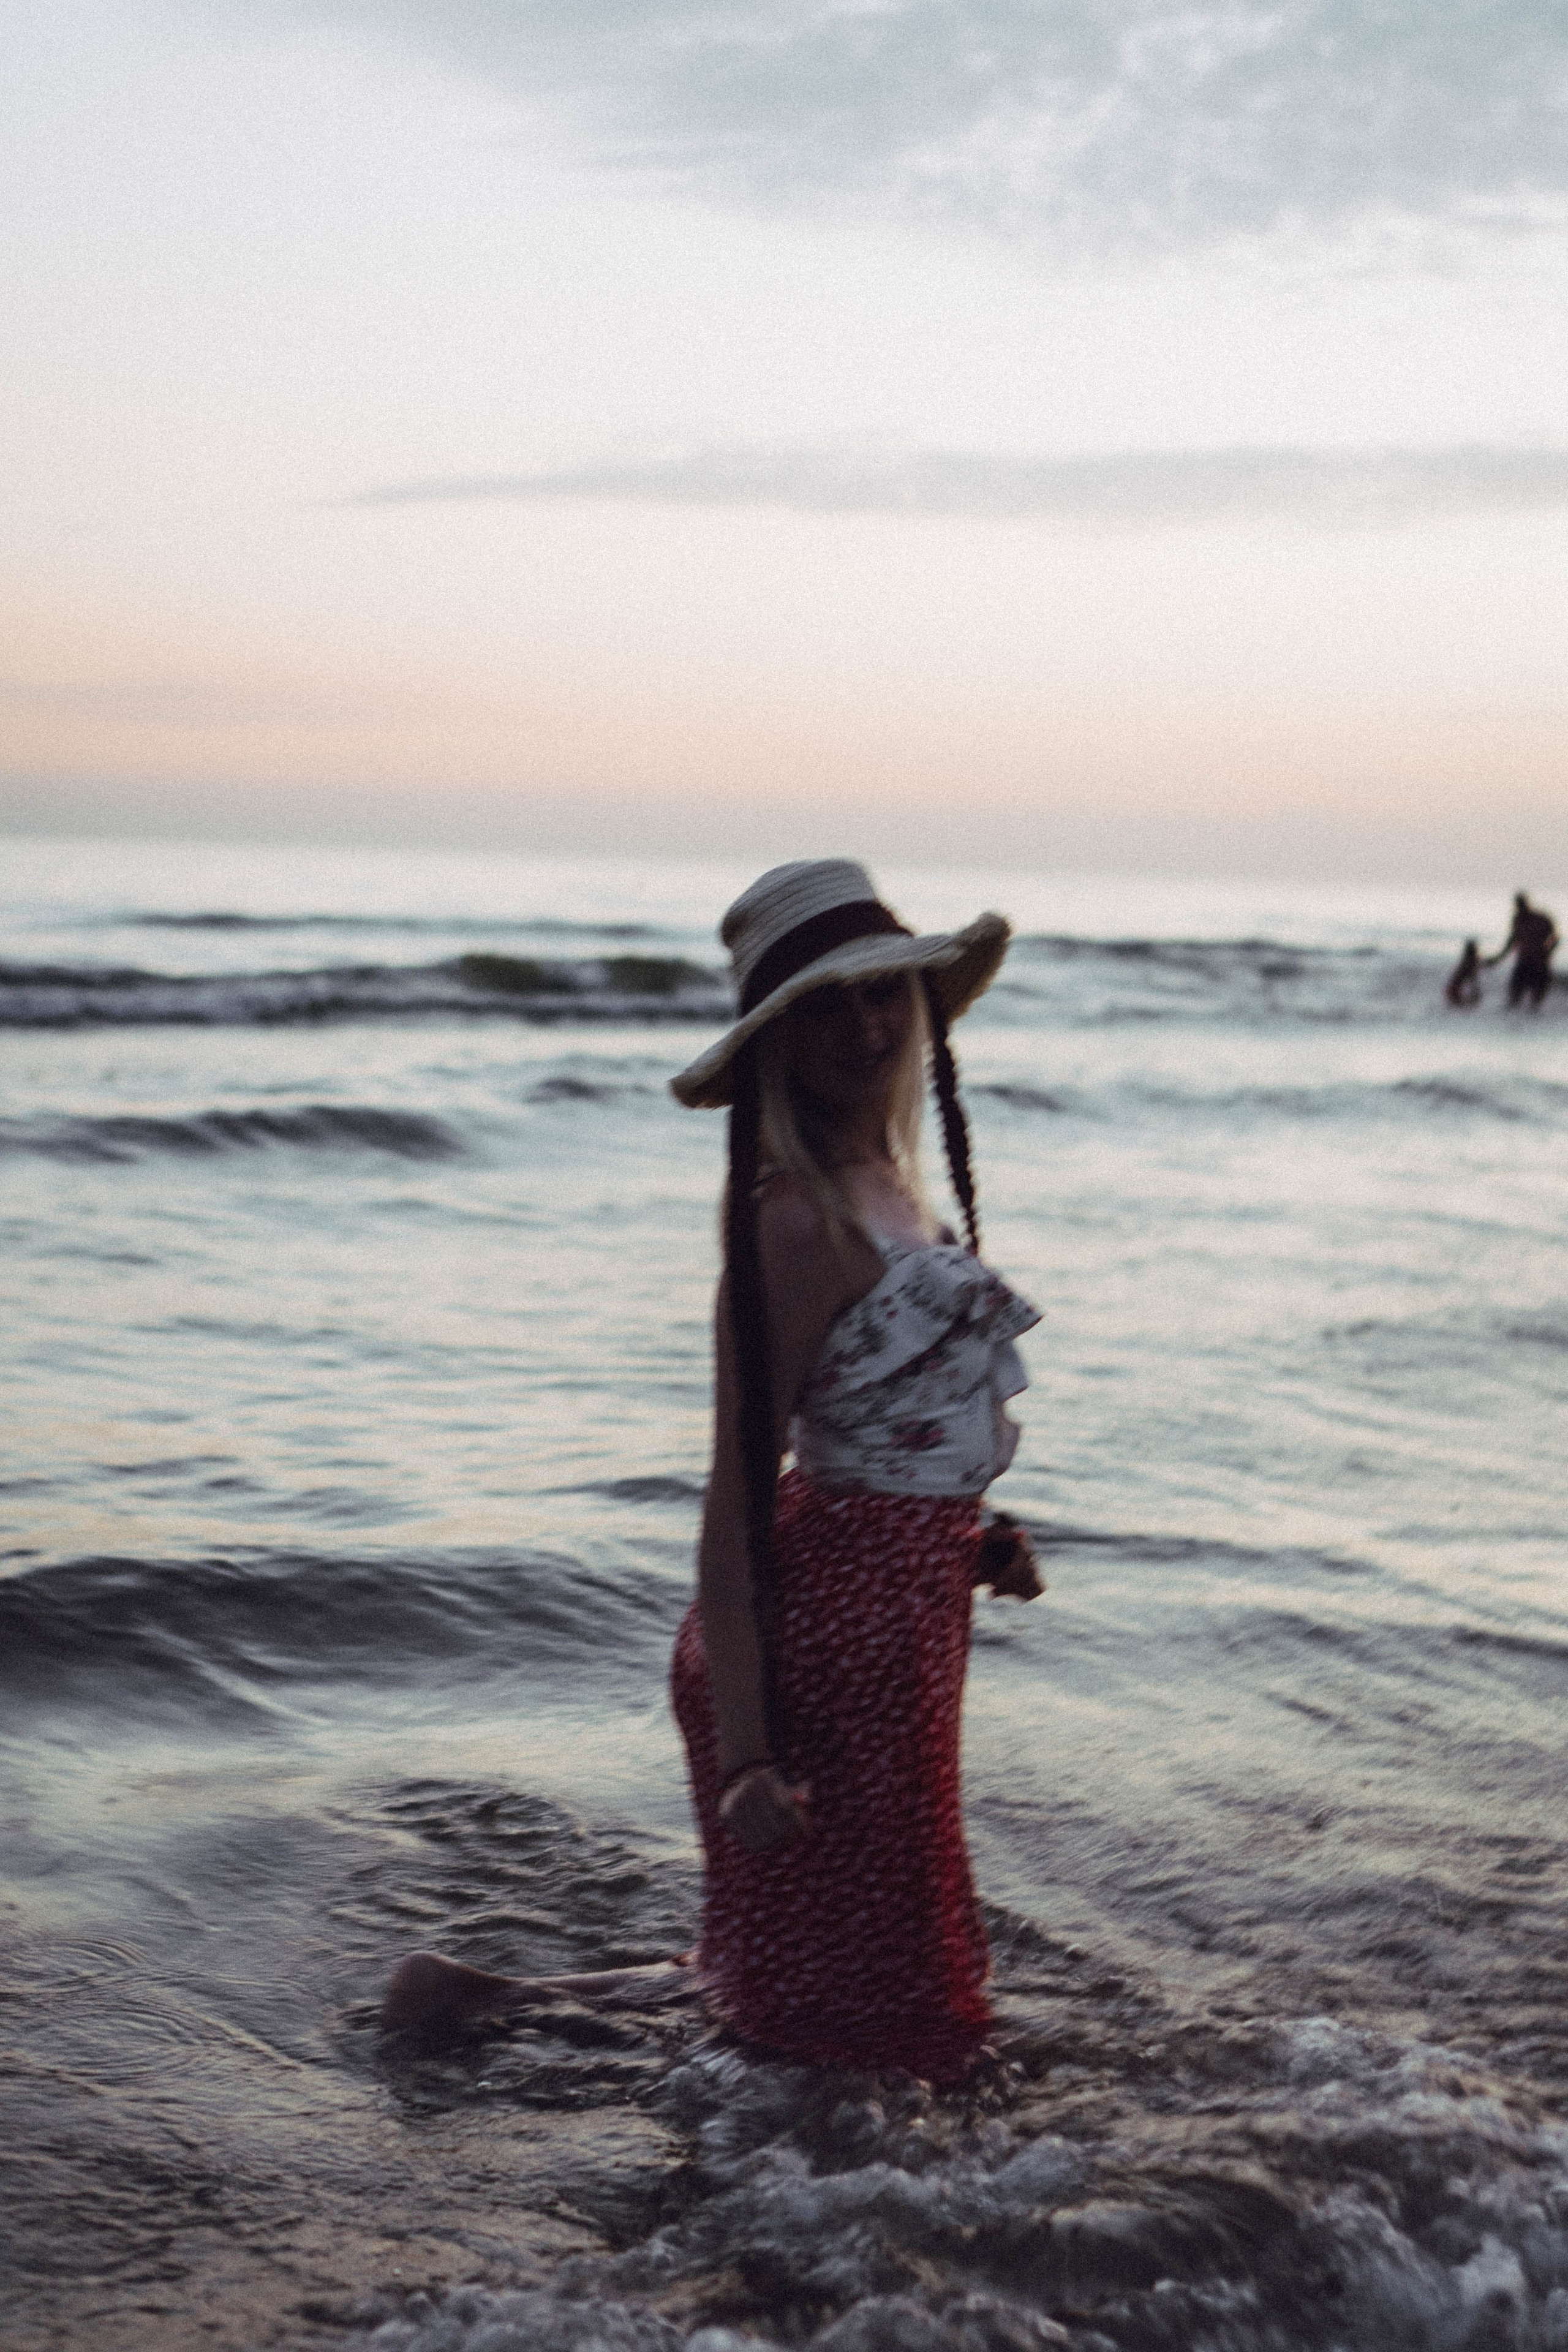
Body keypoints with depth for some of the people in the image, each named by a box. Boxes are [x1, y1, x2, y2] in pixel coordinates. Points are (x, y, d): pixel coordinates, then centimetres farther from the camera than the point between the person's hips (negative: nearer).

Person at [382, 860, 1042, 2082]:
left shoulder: (886, 1184, 8)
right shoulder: (797, 1221, -21)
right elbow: (738, 1495, -22)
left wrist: (969, 1544, 7)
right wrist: (744, 1752, -24)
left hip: (897, 1605, 9)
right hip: (835, 1628, -9)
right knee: (839, 2013, 5)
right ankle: (485, 1996, 14)